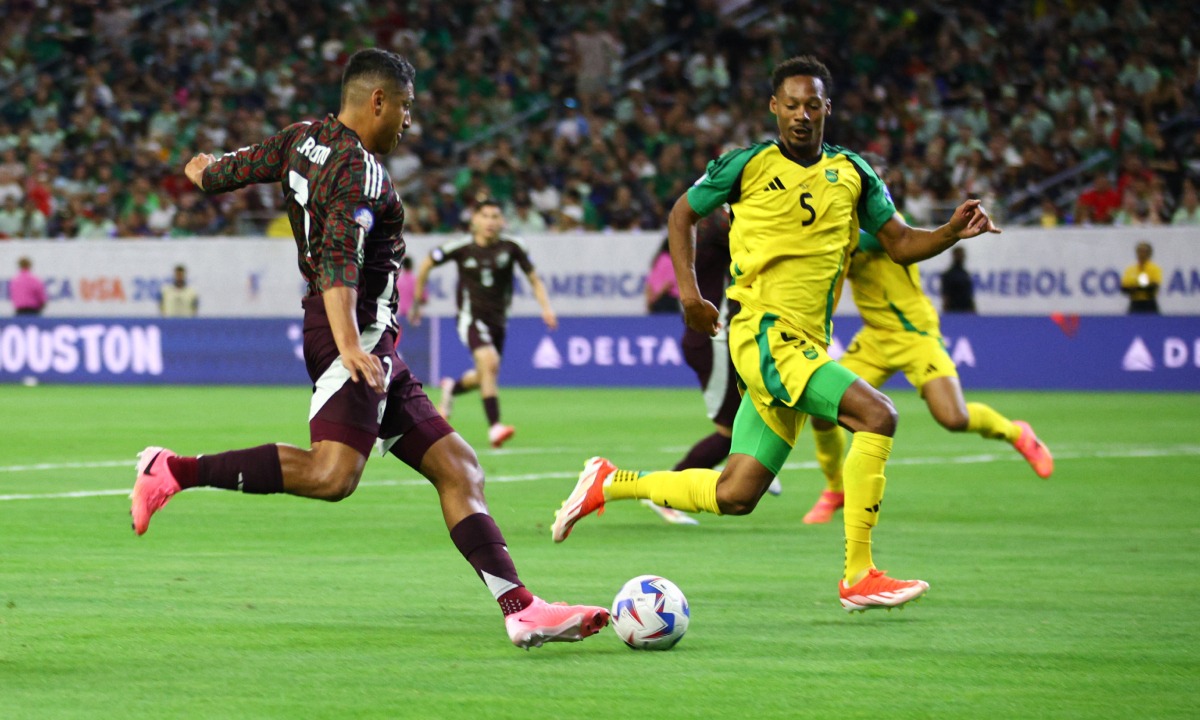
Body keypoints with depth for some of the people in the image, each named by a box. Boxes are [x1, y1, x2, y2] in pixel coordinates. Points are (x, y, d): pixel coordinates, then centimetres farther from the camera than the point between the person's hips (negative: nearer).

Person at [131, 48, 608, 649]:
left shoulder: (301, 140, 15)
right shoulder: (360, 170, -13)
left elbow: (236, 167, 29)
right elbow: (338, 262, -26)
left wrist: (205, 171, 54)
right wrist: (350, 348, -38)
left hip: (369, 339, 11)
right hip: (356, 331, -11)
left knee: (456, 465, 6)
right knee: (333, 473, -28)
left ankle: (521, 610, -1)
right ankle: (174, 472, -19)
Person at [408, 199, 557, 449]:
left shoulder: (512, 247, -7)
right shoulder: (461, 247, -11)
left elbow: (534, 279, 2)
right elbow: (426, 264, 4)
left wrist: (546, 308, -13)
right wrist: (418, 302, 9)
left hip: (498, 318, 4)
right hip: (471, 316, -4)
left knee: (486, 376, 15)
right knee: (489, 361, -28)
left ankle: (452, 388, 50)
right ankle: (494, 426, -27)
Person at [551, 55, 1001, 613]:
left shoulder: (852, 175, 11)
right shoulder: (747, 166, 0)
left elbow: (900, 244, 13)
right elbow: (683, 213, 13)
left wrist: (951, 233, -6)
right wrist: (688, 290, 1)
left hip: (806, 348, 6)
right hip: (763, 333, -6)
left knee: (733, 497, 6)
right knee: (876, 415, -23)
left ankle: (609, 483, 24)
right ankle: (858, 576, -20)